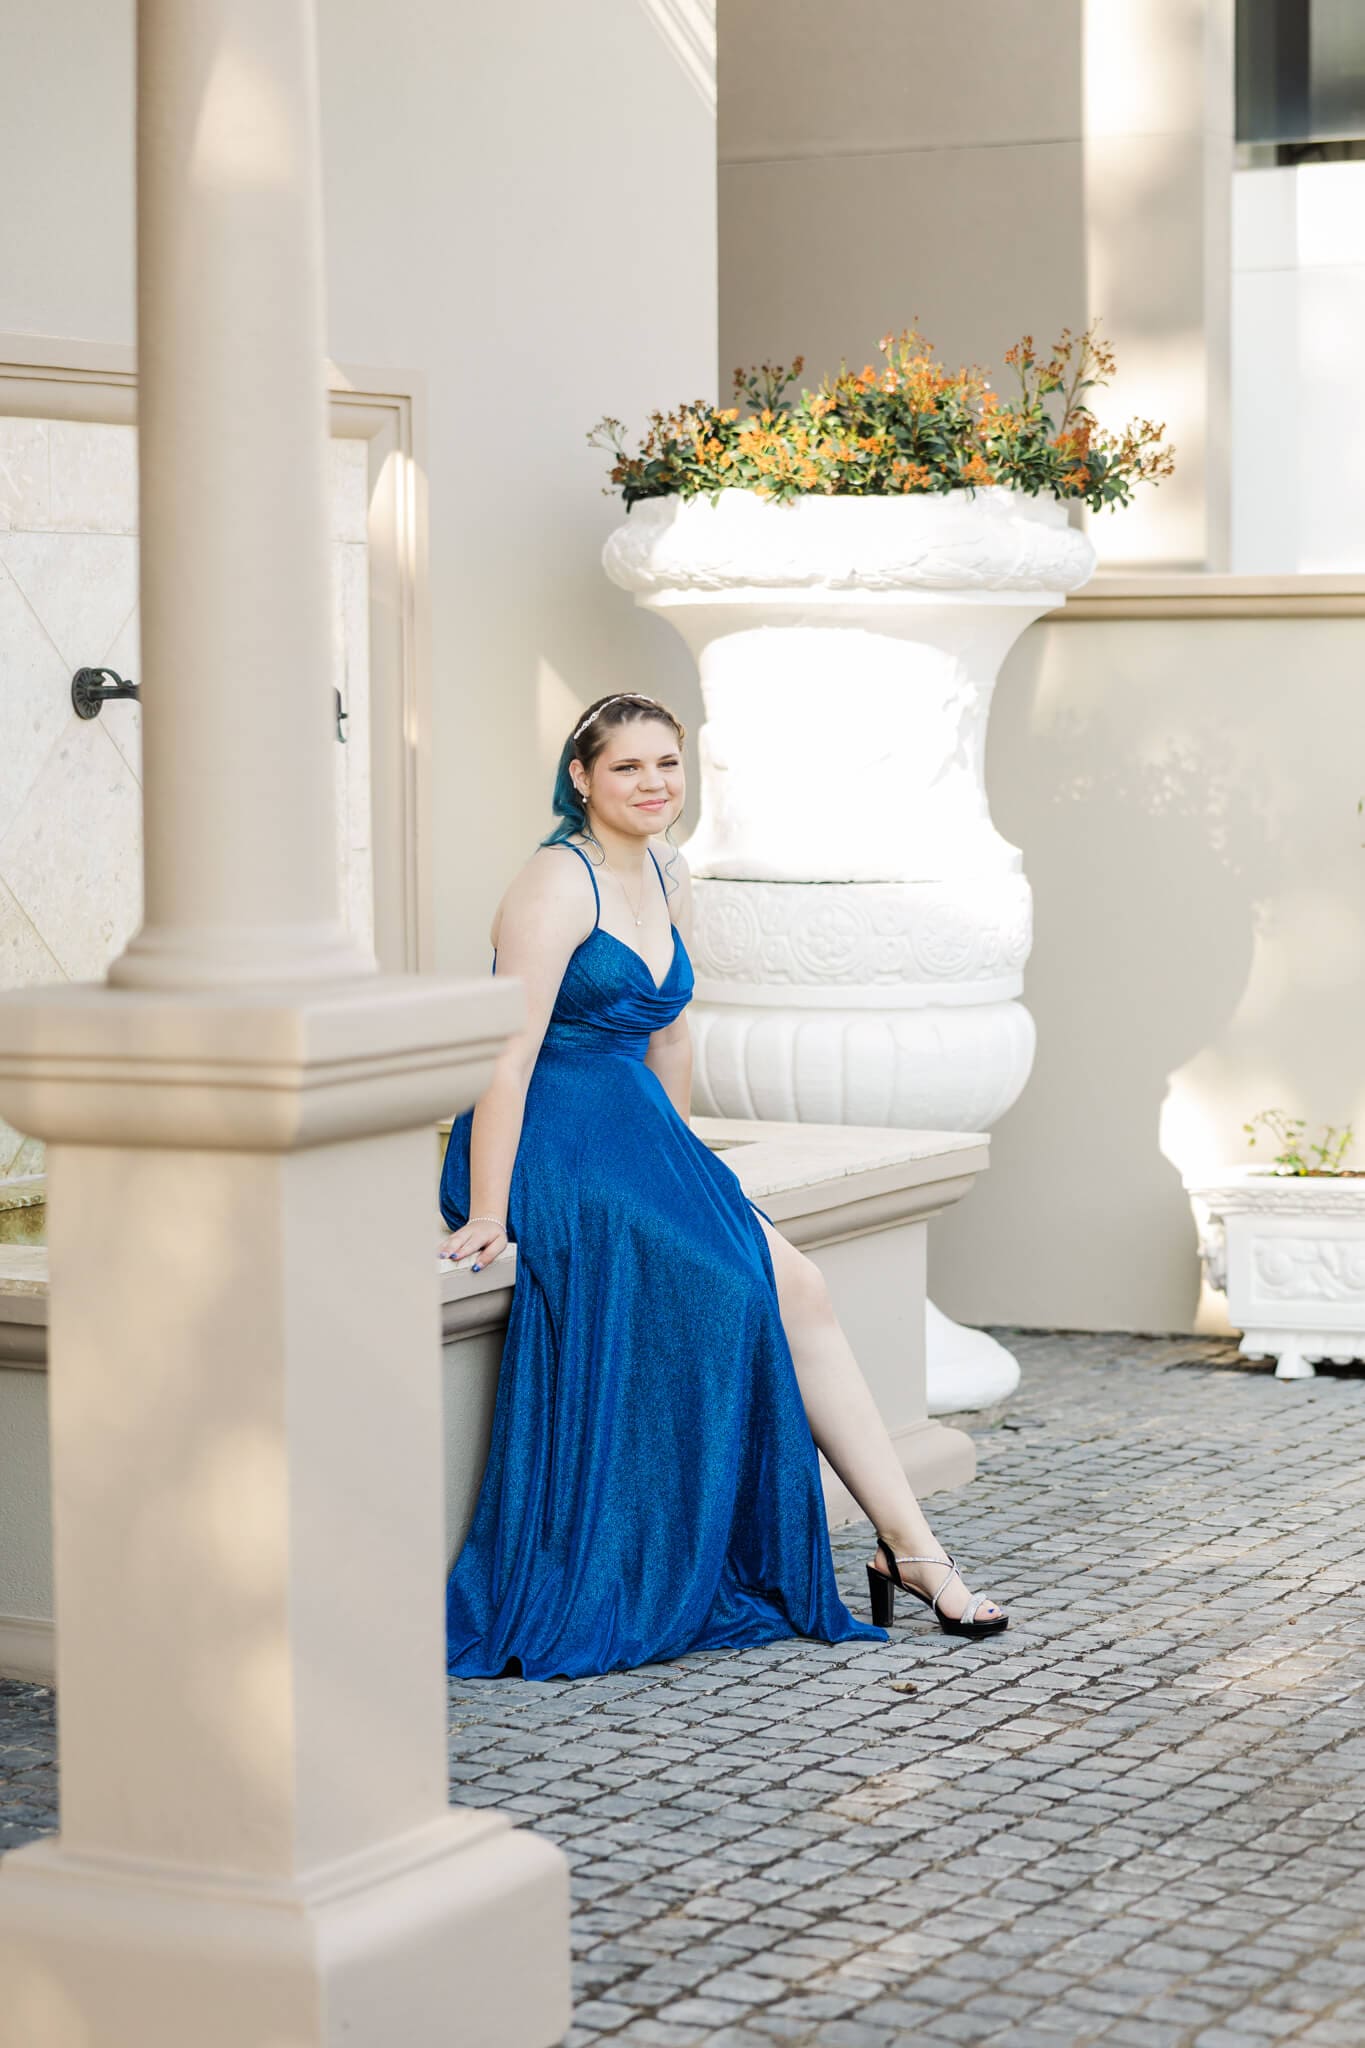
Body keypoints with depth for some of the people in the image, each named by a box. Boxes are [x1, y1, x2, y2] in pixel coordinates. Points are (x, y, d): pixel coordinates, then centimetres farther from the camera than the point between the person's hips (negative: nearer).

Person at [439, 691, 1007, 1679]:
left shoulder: (671, 878, 11)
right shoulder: (560, 882, -14)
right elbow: (507, 1055, -20)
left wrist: (674, 1167, 26)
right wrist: (486, 1216, -24)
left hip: (635, 1142, 8)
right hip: (548, 1149, -8)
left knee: (799, 1287, -8)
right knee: (745, 1290, -22)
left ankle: (912, 1549, -8)